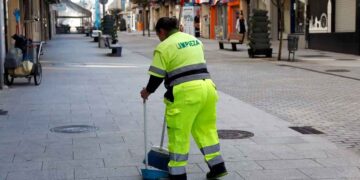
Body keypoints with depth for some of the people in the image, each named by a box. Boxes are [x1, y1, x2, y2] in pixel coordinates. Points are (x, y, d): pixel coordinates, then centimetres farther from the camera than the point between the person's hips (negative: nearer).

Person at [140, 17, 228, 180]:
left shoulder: (164, 47, -4)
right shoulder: (195, 40, 18)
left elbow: (157, 76, -3)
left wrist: (147, 91, 14)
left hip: (185, 92, -7)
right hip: (207, 87, 7)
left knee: (179, 134, 3)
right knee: (206, 128, 19)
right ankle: (217, 166, 22)